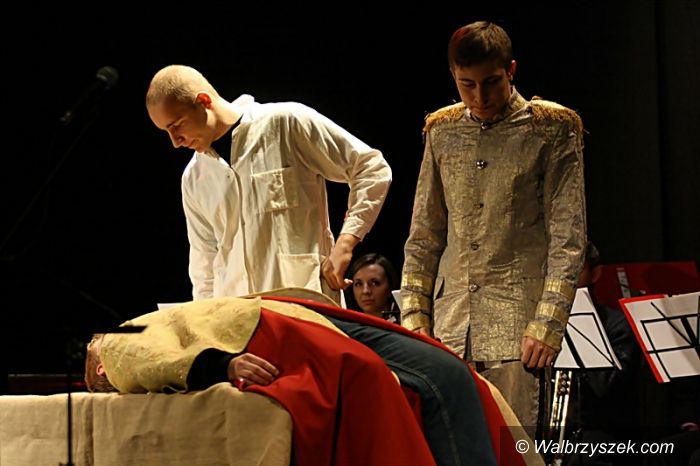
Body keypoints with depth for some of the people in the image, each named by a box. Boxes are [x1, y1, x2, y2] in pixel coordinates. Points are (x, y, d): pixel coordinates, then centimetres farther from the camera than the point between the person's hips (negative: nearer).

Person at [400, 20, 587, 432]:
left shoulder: (551, 130, 0)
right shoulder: (442, 132, 13)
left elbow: (568, 237, -3)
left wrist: (548, 324, -11)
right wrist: (413, 314, 8)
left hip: (517, 321, -4)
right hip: (449, 321, 4)